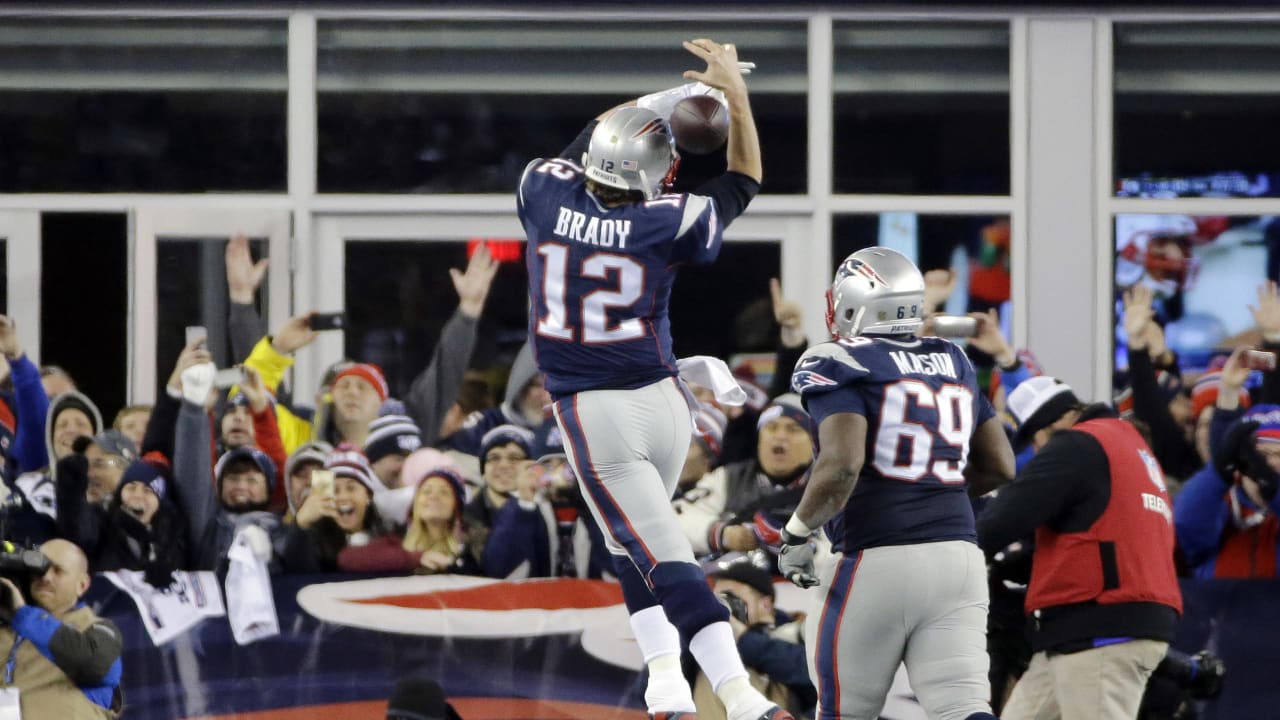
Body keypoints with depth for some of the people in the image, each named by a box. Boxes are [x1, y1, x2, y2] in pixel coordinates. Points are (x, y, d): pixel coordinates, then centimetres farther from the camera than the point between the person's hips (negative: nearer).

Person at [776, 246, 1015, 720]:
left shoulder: (841, 366, -6)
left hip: (877, 561, -5)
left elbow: (841, 466, -20)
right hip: (958, 554, 5)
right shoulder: (954, 363, 15)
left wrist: (796, 534, -7)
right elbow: (1001, 468, 18)